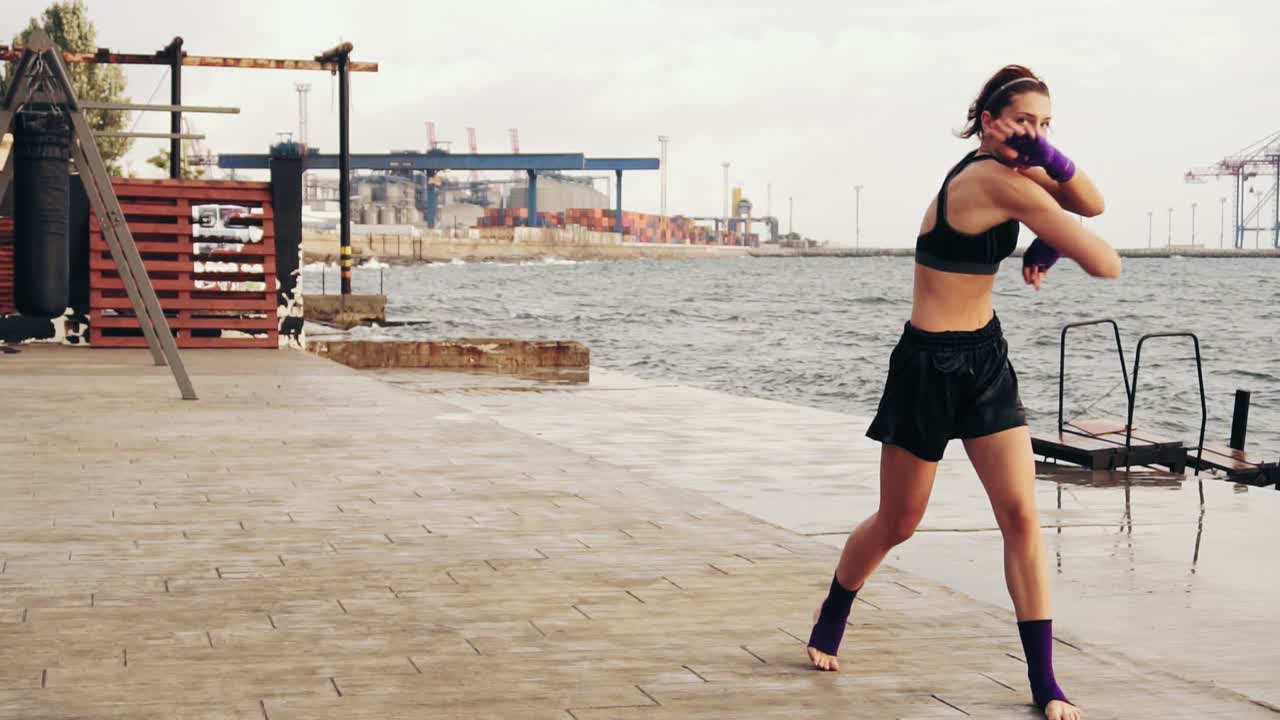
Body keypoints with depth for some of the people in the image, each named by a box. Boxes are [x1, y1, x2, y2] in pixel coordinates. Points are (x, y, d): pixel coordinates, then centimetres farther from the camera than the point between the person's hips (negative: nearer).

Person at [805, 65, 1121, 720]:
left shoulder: (998, 169, 5)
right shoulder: (1002, 184, -22)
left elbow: (1092, 203, -1)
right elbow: (1106, 265, -23)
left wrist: (1050, 156, -18)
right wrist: (1054, 246, -2)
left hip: (986, 360, 8)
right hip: (929, 366, -8)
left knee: (1022, 517, -3)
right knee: (896, 523, 10)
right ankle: (830, 618, 38)